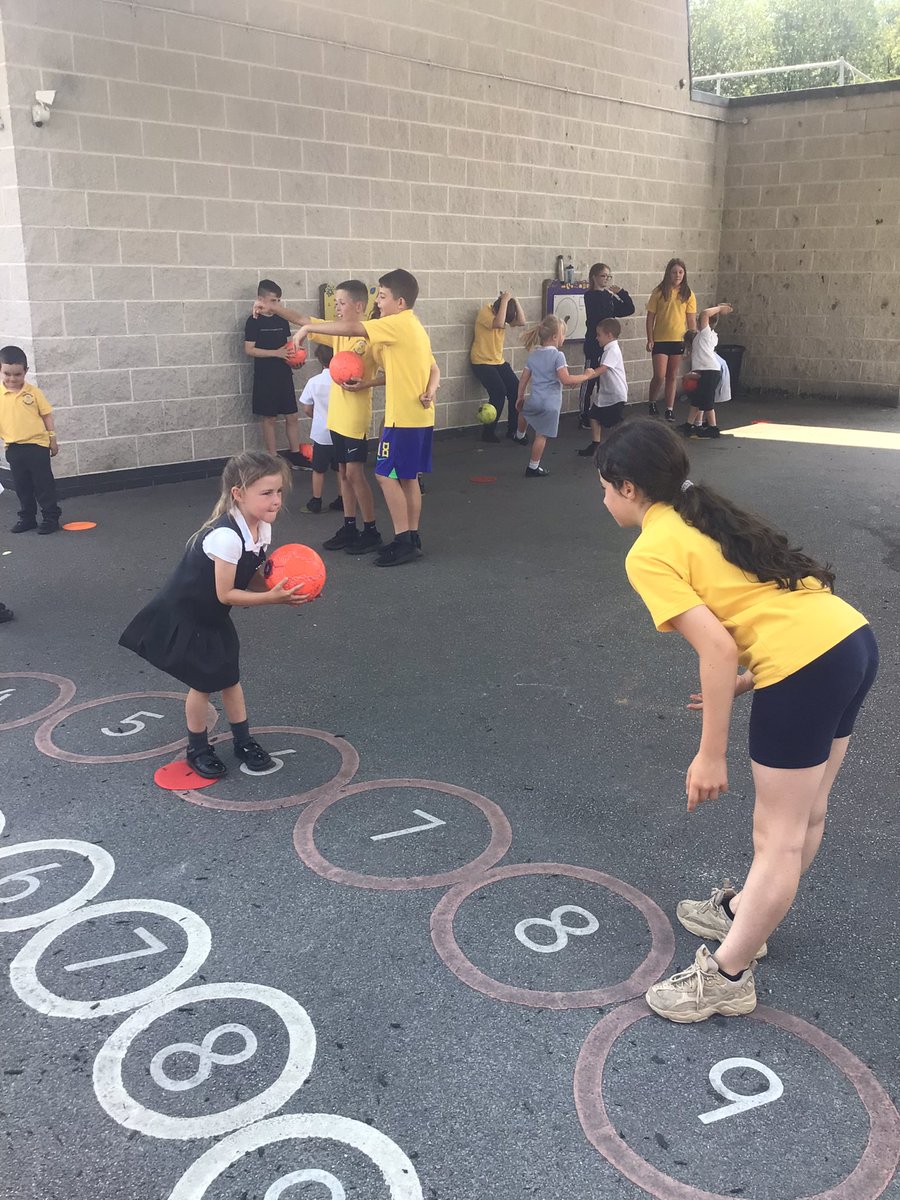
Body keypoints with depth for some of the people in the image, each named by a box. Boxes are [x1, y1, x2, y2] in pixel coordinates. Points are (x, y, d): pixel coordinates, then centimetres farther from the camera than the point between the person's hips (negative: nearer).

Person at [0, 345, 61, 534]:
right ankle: (27, 518, 23)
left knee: (43, 483, 1)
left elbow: (46, 415, 2)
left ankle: (51, 517, 9)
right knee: (22, 486, 12)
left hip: (36, 444, -2)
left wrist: (52, 439, 2)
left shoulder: (33, 392, -4)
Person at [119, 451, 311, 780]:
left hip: (214, 618, 8)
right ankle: (198, 750, 25)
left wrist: (281, 587, -17)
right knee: (203, 684, 4)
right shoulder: (226, 537, -35)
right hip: (183, 617, -8)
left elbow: (252, 578, -1)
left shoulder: (261, 528, -9)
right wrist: (271, 598, -30)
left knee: (229, 677, 15)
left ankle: (244, 742, 30)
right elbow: (225, 594, -29)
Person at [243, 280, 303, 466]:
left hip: (284, 375, 5)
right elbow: (249, 349, -14)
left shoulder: (282, 320, 8)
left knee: (292, 416, 8)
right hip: (265, 377, -5)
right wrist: (276, 353, -19)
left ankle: (295, 454, 20)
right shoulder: (254, 321, -9)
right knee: (269, 418, 2)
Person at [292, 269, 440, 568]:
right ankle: (411, 538, 18)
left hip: (404, 416, -10)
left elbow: (352, 328, -22)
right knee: (407, 476, 13)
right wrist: (430, 391, -4)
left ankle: (403, 542, -4)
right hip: (419, 416, 10)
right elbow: (434, 369, 16)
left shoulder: (398, 324, -14)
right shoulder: (412, 327, 16)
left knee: (386, 475, -6)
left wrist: (308, 328, -15)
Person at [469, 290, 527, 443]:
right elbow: (499, 324, -34)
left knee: (516, 389, -7)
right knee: (499, 392, -22)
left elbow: (521, 321, -8)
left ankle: (513, 430, 6)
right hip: (482, 362, -7)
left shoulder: (503, 313, 5)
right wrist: (505, 300, -27)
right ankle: (488, 432, -9)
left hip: (499, 361, 7)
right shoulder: (484, 311, -16)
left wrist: (514, 300, -14)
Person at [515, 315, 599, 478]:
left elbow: (524, 379, 11)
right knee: (541, 435, 2)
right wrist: (584, 376, -9)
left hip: (534, 400, 6)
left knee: (523, 411, 38)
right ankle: (533, 467, 8)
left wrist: (520, 397, 23)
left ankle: (521, 435, 61)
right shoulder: (558, 356, -12)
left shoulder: (533, 354, 6)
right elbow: (566, 380, -20)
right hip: (551, 403, -5)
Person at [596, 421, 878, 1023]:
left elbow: (717, 649, -16)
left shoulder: (650, 554, -8)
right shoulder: (704, 516, 19)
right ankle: (748, 914, 44)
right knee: (805, 815, 23)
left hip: (805, 666, -9)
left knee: (779, 839, 4)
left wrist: (711, 754, -10)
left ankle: (726, 978, 20)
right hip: (852, 637, 9)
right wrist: (754, 676, 19)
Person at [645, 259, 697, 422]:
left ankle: (670, 409, 17)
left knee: (672, 376, 9)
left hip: (679, 340, 2)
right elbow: (650, 317, 0)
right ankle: (652, 403, 16)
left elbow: (692, 320, 5)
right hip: (660, 340, -2)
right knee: (659, 376, -8)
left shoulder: (688, 294, 2)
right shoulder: (659, 292, -2)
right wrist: (650, 339, -6)